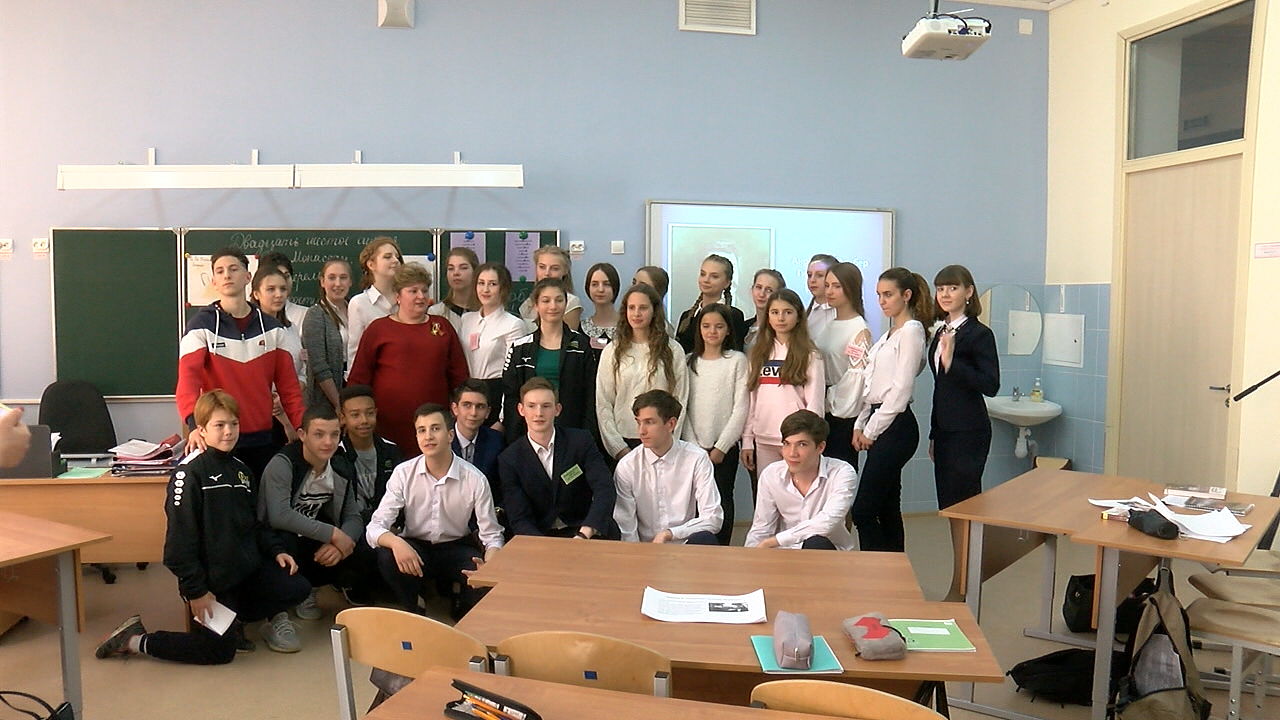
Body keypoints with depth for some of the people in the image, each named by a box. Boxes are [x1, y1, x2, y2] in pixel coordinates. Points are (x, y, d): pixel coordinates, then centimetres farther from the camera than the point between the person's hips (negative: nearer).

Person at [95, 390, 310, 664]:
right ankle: (136, 641, 14)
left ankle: (235, 618, 14)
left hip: (248, 568, 7)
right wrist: (195, 590, -17)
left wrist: (275, 549, 2)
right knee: (219, 651, -4)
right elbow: (180, 538, -17)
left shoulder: (242, 471, 10)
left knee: (298, 588, -10)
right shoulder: (190, 472, -14)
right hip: (211, 579, -7)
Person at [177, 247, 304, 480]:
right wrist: (194, 424, -33)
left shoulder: (272, 329, 6)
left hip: (264, 439, 3)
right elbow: (188, 378, -16)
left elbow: (288, 386, 5)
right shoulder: (201, 326, -3)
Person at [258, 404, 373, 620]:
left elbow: (353, 517, -3)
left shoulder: (341, 469, -1)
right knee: (287, 541, -38)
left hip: (316, 544, 5)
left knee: (365, 555, -17)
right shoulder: (282, 464, -20)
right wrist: (332, 534, -30)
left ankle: (310, 588, 11)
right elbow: (279, 516, -34)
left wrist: (341, 543, -27)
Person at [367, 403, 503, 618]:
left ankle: (463, 609, 7)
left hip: (457, 549, -1)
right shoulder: (404, 473, -11)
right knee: (387, 555, -32)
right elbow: (375, 527, -15)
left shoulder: (474, 479, -13)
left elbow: (491, 535, -9)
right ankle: (411, 612, -3)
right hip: (415, 548, 1)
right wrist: (396, 543, -39)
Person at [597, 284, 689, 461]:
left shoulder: (673, 351, 3)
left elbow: (680, 401, 4)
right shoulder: (612, 351, 4)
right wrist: (618, 447, -4)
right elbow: (603, 404, 3)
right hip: (622, 439, 1)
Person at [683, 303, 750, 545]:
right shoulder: (690, 362, 8)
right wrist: (693, 445, -3)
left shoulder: (738, 361, -1)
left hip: (724, 446, -2)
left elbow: (741, 408, -5)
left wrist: (721, 447, -9)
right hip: (694, 446, 2)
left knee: (722, 499, 1)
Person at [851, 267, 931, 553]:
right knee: (887, 507, 13)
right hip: (878, 425, 9)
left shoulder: (911, 331, -10)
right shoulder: (889, 333, 17)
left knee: (863, 510, -11)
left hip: (895, 426, -9)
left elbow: (901, 390, -15)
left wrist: (872, 431, -11)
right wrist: (860, 425, 7)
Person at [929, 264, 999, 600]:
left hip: (969, 433, -8)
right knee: (950, 509, 12)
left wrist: (952, 363, -25)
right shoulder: (941, 332, 13)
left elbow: (991, 385, -18)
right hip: (944, 430, 8)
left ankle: (960, 590, 5)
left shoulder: (979, 334, -10)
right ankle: (960, 583, 23)